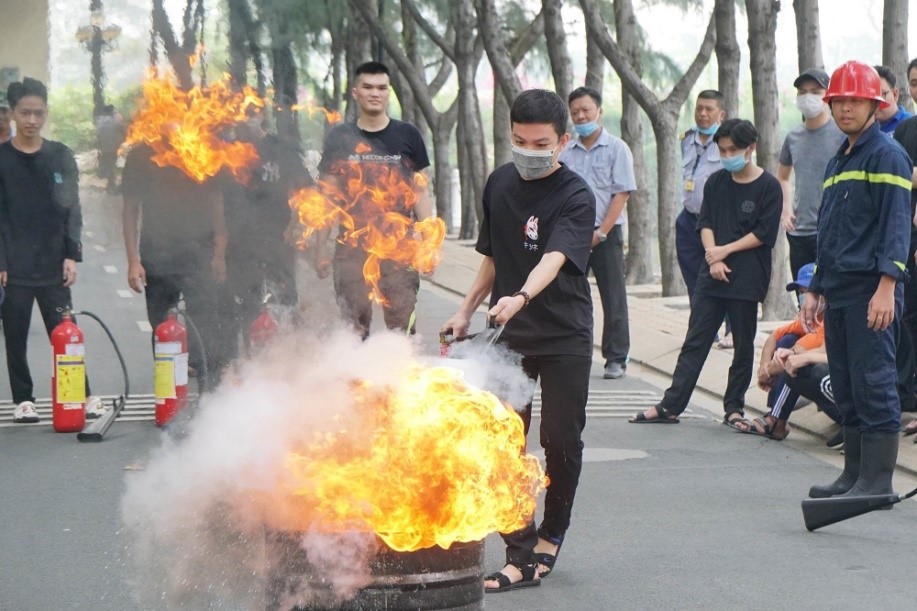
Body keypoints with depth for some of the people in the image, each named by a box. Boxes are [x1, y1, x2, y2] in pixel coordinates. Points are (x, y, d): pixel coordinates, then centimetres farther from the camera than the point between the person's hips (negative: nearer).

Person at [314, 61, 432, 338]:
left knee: (403, 326, -5)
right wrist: (321, 248, 4)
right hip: (352, 248, 1)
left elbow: (420, 192, 9)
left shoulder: (407, 135, 7)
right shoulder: (339, 138, 8)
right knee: (355, 328, 1)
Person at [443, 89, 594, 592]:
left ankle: (550, 537, 25)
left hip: (565, 335, -4)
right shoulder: (499, 183, 4)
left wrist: (521, 297, -47)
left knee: (561, 441, 3)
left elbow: (554, 258, -30)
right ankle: (521, 554, 0)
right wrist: (466, 310, 14)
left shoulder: (575, 197, -13)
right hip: (508, 332, 4)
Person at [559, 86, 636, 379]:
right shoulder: (566, 152, 10)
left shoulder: (616, 149, -1)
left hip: (606, 234, -4)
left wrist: (600, 233, -12)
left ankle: (616, 359, 6)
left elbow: (622, 193, -6)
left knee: (613, 298, 0)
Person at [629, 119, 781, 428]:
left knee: (743, 347, 5)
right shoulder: (716, 182, 10)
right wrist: (713, 257, -8)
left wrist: (726, 250, -10)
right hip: (712, 276, 4)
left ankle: (734, 408, 15)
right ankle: (670, 405, 3)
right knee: (694, 342, 3)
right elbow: (705, 223, 7)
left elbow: (764, 234, -8)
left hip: (748, 279, -4)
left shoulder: (768, 187, -4)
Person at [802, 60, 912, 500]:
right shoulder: (838, 162, 21)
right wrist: (816, 290, 22)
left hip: (871, 291, -9)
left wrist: (887, 286, -22)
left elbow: (896, 225, -14)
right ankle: (854, 473, 17)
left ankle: (878, 479, -5)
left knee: (874, 383, -8)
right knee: (845, 387, 10)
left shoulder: (887, 155, -6)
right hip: (838, 292, 9)